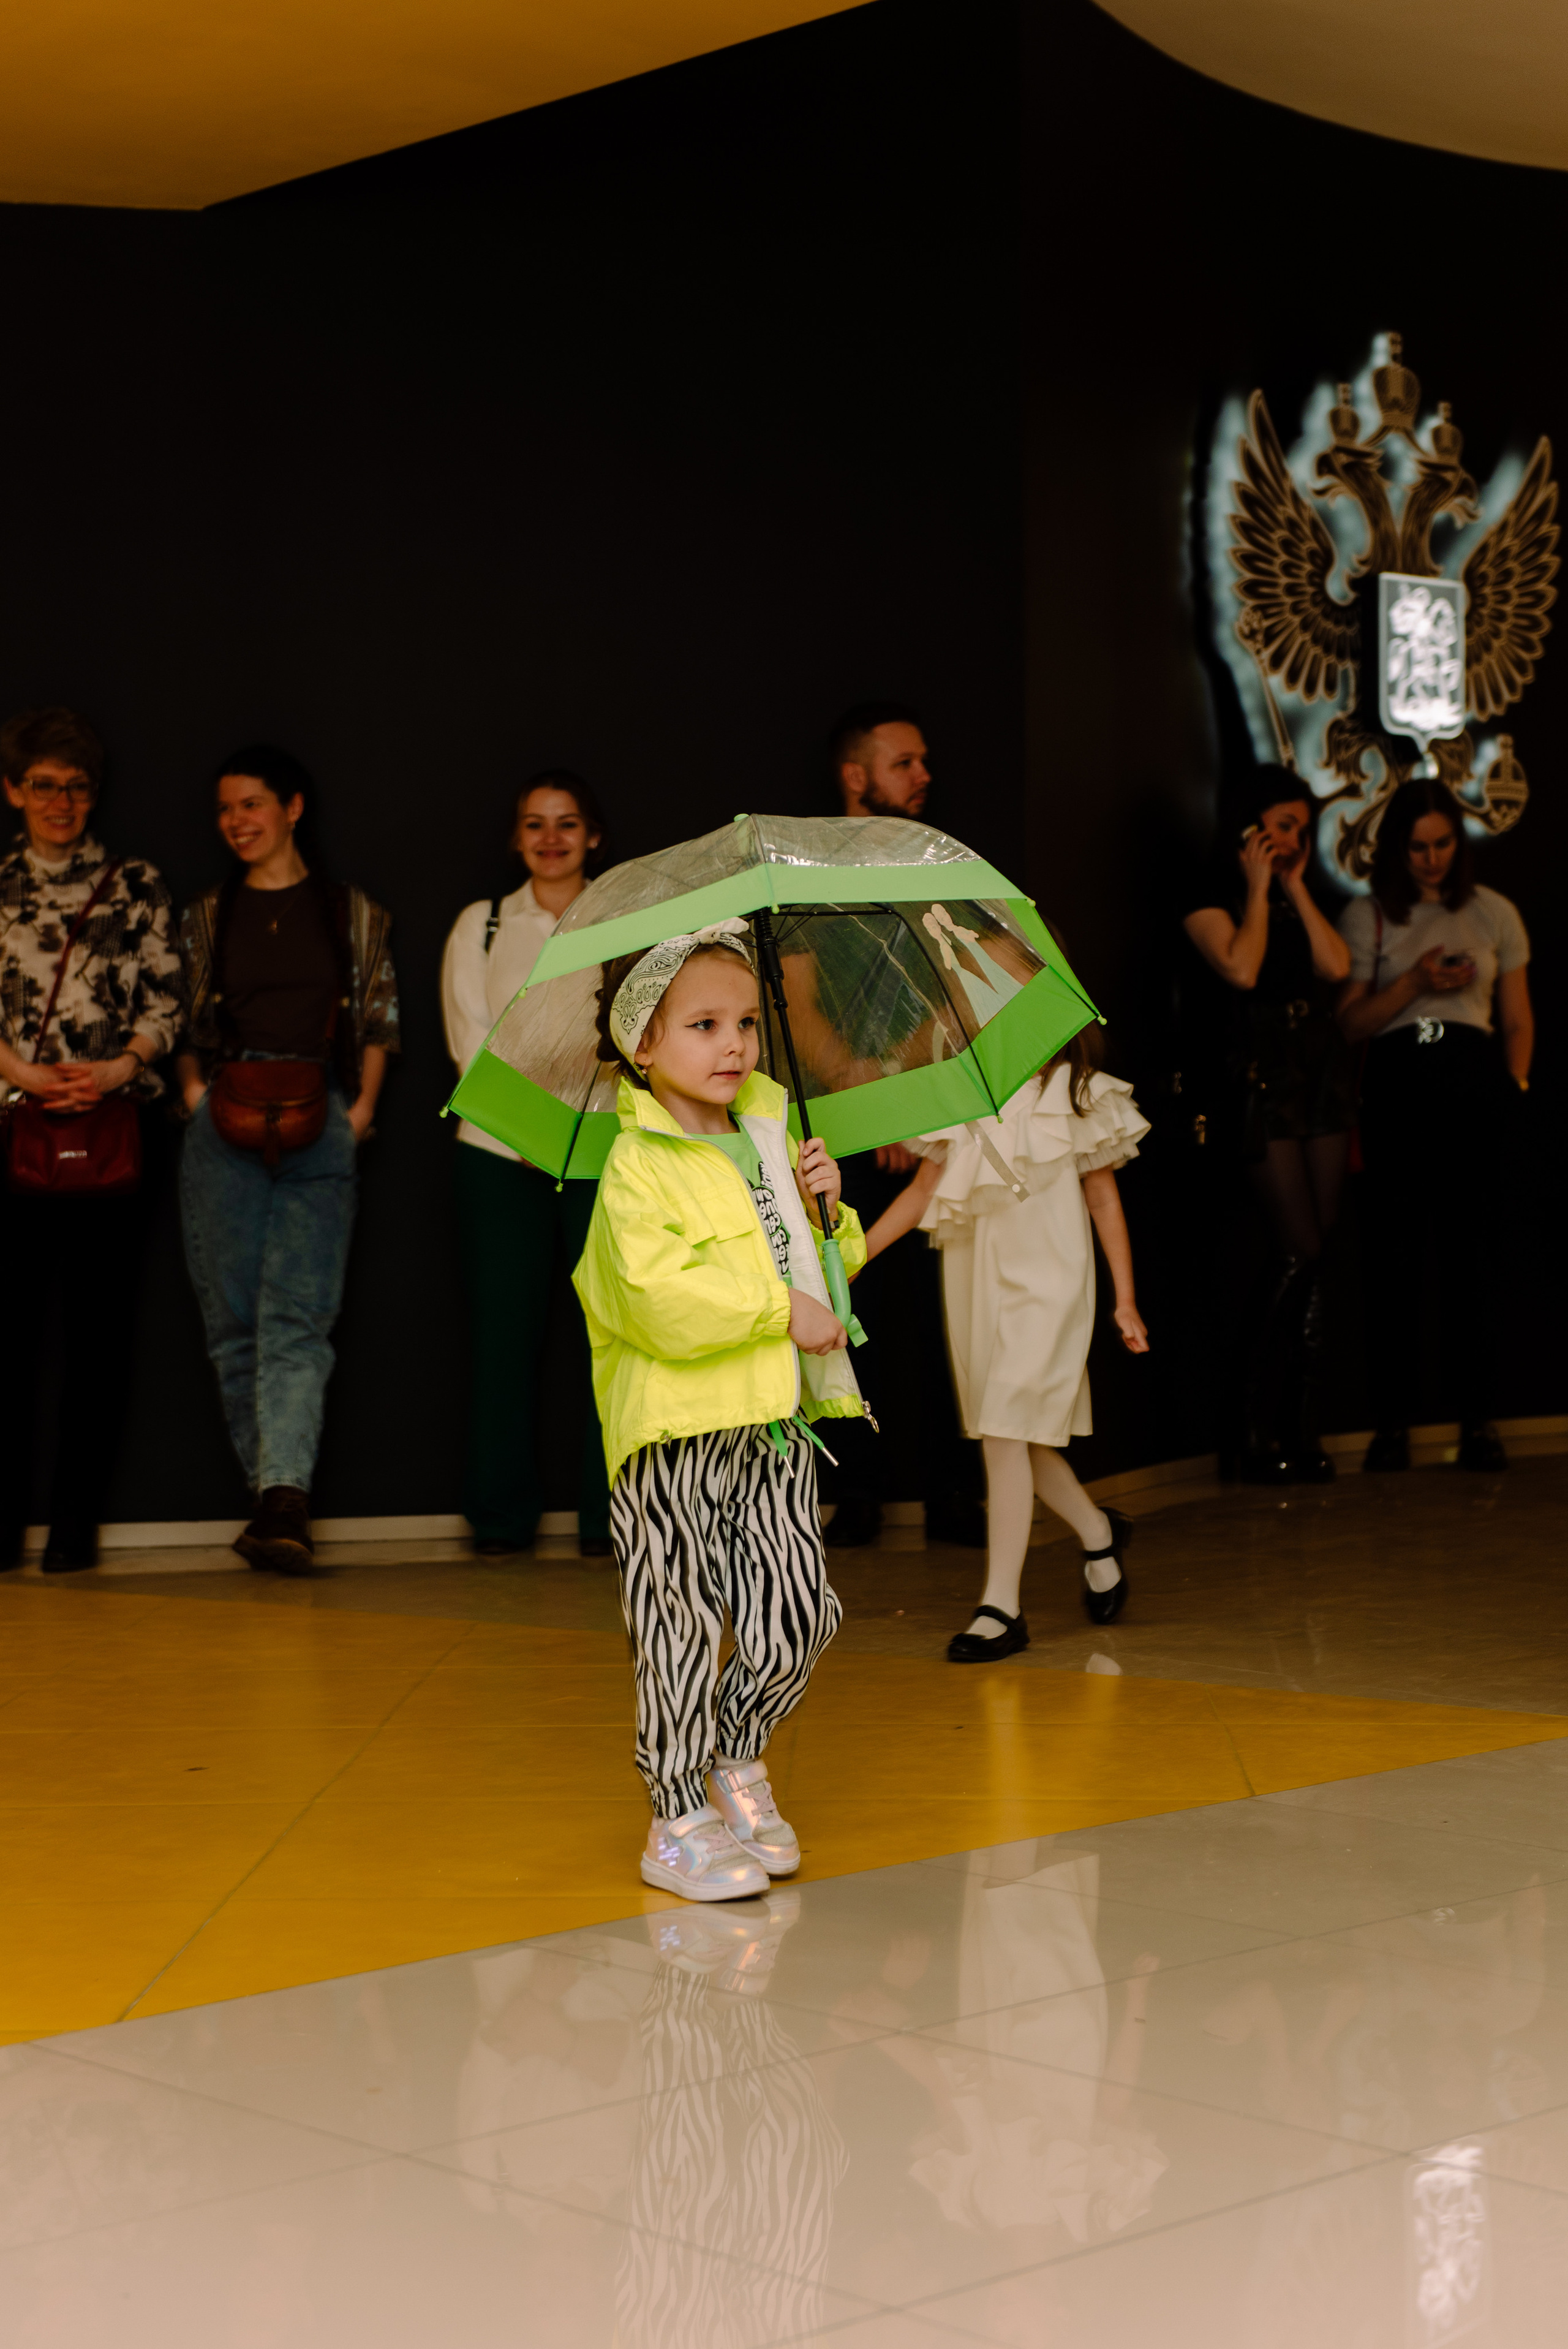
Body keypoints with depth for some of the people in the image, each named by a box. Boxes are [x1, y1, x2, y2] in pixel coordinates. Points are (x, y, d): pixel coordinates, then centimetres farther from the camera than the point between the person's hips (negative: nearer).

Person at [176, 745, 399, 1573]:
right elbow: (181, 1025, 17)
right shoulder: (206, 917, 17)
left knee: (299, 1318, -14)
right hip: (223, 1129, 2)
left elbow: (379, 1023, 14)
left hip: (318, 1131, -2)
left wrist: (363, 1104, 2)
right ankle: (276, 1498, 3)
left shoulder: (354, 915, 13)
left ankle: (283, 1498, -24)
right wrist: (193, 1091, 2)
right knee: (234, 1320, -3)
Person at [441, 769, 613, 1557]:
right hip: (501, 1149, 0)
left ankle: (608, 1516, 1)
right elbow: (472, 1041, 4)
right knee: (505, 1329, -3)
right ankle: (500, 1519, 4)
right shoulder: (480, 925, 14)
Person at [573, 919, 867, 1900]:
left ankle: (737, 1758, 30)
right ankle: (681, 1821, 13)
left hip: (778, 1420, 6)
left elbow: (818, 1272, 22)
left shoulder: (768, 1139, 13)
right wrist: (780, 1311, -18)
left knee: (796, 1618, 4)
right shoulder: (638, 1168, -9)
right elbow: (662, 1302, -21)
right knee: (684, 1627, 1)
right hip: (677, 1428, -6)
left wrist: (825, 1214, 2)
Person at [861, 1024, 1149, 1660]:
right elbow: (924, 1188, 12)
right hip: (972, 1274, 5)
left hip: (1044, 1279, -5)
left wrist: (1125, 1300, 4)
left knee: (1006, 1428, -13)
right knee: (1009, 1429, 9)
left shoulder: (1073, 1095, 0)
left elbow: (1104, 1199, 5)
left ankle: (1001, 1605, -11)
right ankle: (1098, 1533, 36)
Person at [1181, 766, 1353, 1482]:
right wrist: (1258, 888, -6)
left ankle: (1298, 1433, 7)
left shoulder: (1301, 899, 18)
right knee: (1299, 1255, -13)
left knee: (1312, 1256, 3)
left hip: (1322, 1077, 6)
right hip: (1262, 1083, -6)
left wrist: (1296, 886, 4)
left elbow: (1335, 966, 2)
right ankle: (1263, 1434, -5)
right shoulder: (1213, 901, 1)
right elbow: (1241, 970, -16)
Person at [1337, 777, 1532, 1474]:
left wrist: (1515, 1085, 3)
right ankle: (1391, 1421, 1)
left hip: (1474, 1081, 0)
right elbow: (1351, 1022, 7)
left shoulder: (1494, 914, 15)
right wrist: (1414, 983, -7)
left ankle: (1477, 1417, 2)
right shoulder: (1366, 916, 12)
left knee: (1470, 1247, -4)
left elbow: (1518, 1021, 17)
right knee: (1393, 1252, -4)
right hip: (1395, 1083, 0)